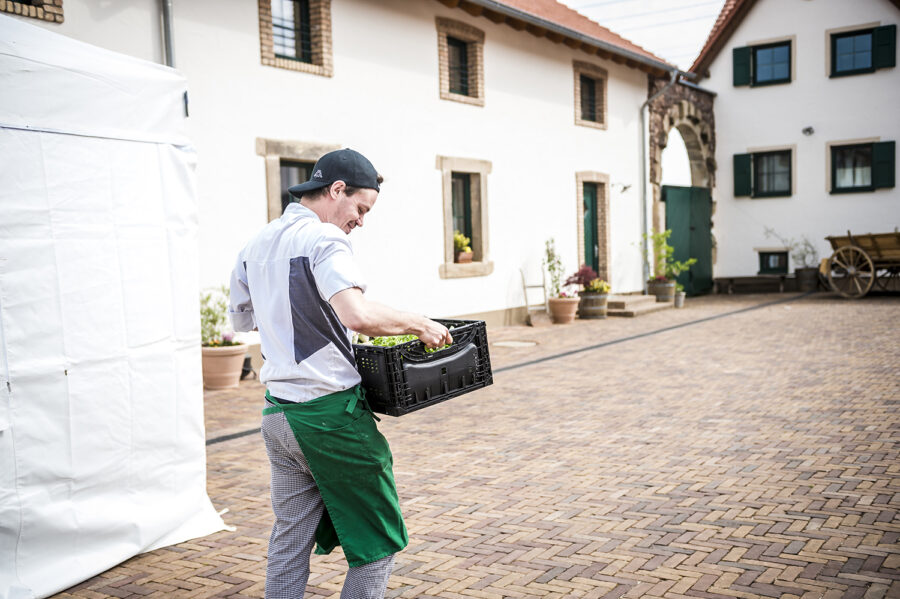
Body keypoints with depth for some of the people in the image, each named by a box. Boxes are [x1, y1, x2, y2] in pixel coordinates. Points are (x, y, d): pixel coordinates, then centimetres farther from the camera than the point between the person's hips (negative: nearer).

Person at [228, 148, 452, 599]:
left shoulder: (256, 245, 12)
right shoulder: (322, 238, -13)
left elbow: (240, 318, 25)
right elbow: (358, 314, -30)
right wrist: (416, 323, -16)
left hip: (278, 414, 8)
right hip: (331, 411, -8)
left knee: (288, 544, 16)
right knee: (378, 543, 7)